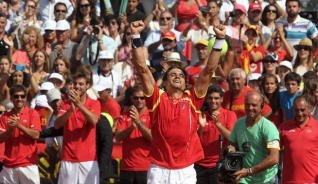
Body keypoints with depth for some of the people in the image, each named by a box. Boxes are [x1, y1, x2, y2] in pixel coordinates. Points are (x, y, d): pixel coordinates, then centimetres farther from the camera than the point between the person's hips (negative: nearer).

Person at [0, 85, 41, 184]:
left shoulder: (32, 113, 2)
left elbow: (36, 135, -9)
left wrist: (19, 125, -18)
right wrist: (11, 129, -14)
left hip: (28, 163, -3)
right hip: (9, 165, 3)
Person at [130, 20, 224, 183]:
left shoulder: (192, 100, 6)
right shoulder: (158, 98, 4)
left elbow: (209, 70, 1)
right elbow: (142, 68, -3)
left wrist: (219, 39, -6)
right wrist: (136, 36, -10)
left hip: (186, 171, 1)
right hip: (159, 170, -1)